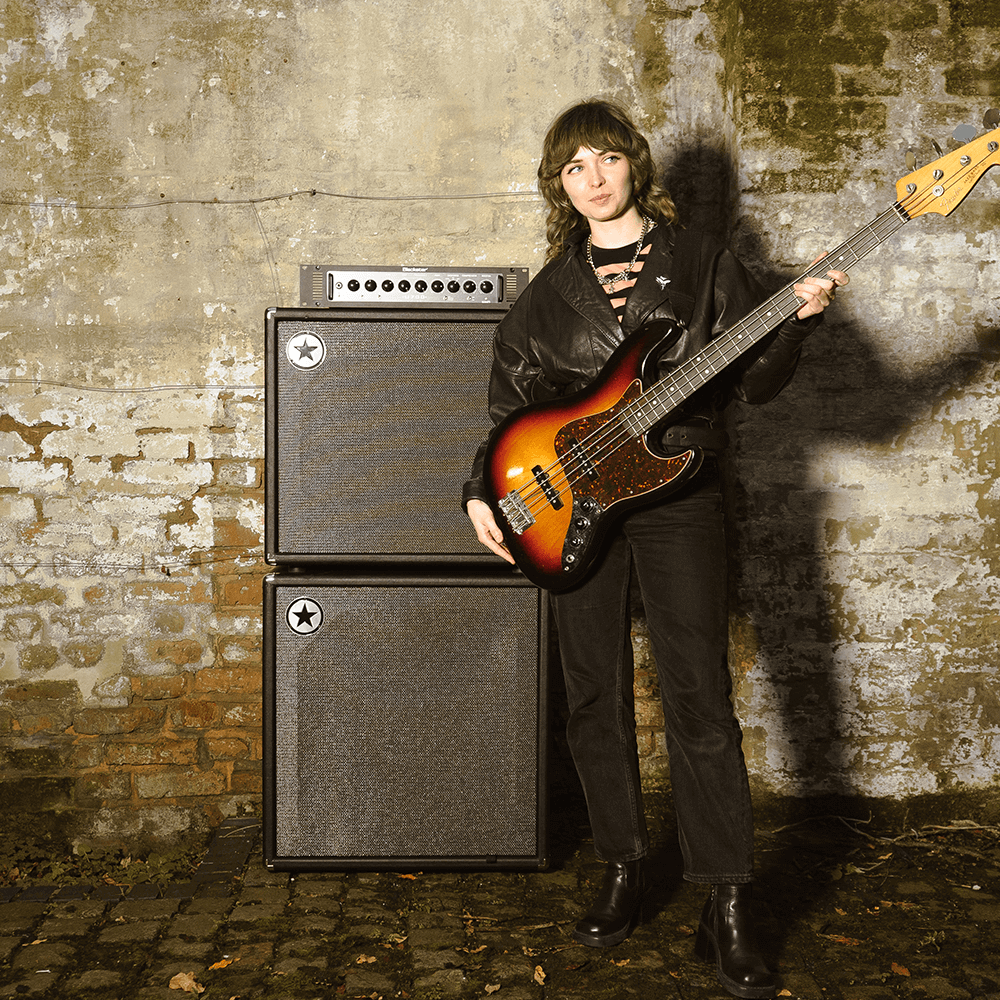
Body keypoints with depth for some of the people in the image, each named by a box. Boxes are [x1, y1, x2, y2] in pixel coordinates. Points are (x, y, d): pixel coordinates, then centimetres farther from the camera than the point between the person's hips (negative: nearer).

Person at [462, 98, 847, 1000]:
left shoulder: (701, 262, 5)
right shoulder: (548, 293, 11)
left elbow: (754, 381, 2)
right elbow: (511, 409, 12)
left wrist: (797, 322, -16)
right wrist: (484, 492, 0)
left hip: (678, 497, -3)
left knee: (700, 702, -7)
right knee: (596, 700, 7)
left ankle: (729, 911, 0)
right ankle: (624, 873, 23)